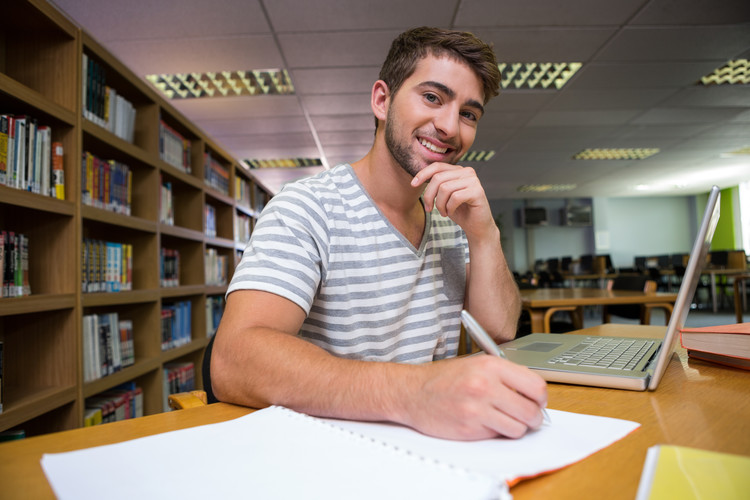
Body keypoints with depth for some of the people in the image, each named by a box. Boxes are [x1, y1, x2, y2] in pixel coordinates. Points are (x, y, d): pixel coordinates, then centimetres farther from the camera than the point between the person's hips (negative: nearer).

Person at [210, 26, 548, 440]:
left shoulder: (451, 218, 8)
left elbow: (499, 332, 4)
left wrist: (485, 235, -13)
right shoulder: (307, 208, -14)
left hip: (437, 440, 6)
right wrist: (414, 391, -40)